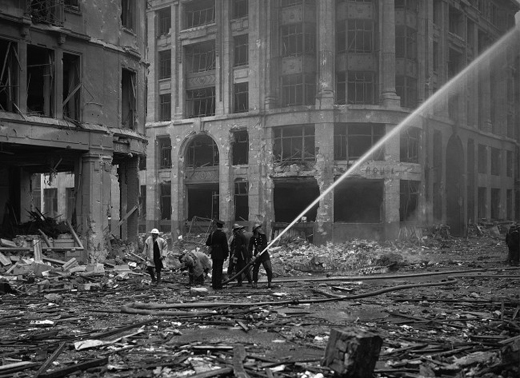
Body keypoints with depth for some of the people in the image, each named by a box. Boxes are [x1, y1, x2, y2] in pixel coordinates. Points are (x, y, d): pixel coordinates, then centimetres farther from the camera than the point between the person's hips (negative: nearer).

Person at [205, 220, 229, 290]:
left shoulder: (212, 233, 2)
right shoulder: (223, 234, -11)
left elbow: (207, 243, 5)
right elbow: (225, 245, -12)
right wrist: (226, 255, -5)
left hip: (214, 254, 4)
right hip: (221, 255, -4)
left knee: (214, 269, 13)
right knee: (219, 269, -1)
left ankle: (214, 285, 16)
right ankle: (218, 286, -1)